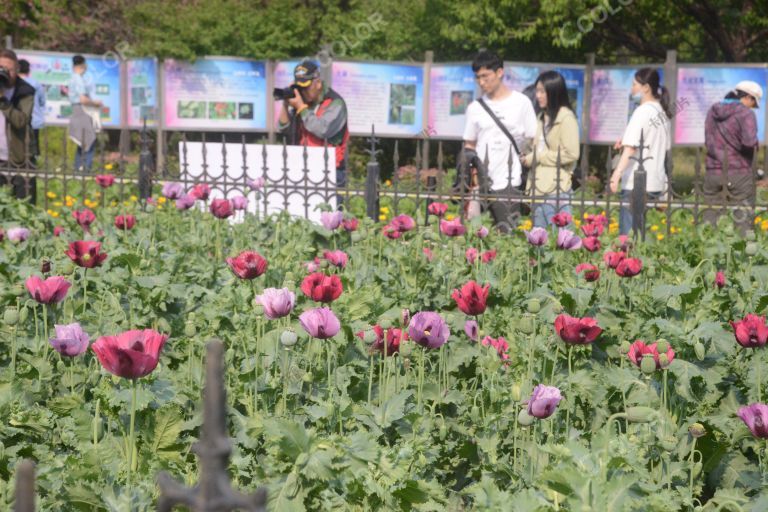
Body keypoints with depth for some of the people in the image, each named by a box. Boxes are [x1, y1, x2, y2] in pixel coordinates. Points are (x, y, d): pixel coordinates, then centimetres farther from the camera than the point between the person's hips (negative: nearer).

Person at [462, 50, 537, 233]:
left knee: (507, 232, -9)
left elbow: (533, 141, 5)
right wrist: (468, 154, -2)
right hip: (480, 182, 3)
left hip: (508, 183, -3)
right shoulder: (475, 108, 13)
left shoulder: (521, 103, 4)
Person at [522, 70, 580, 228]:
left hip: (556, 188, -8)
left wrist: (537, 158, -10)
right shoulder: (542, 117, 16)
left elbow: (571, 154, -14)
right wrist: (528, 156, 4)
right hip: (539, 187, 8)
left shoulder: (566, 117, -8)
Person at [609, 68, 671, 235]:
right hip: (657, 183, 8)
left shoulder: (642, 112, -11)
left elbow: (630, 147, -22)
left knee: (629, 233, -7)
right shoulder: (662, 112, 11)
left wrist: (617, 173, -30)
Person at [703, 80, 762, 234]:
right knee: (743, 220, 4)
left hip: (713, 173, 5)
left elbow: (708, 141, 6)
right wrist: (755, 147, -3)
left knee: (709, 221, 10)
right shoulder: (745, 113, -10)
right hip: (738, 173, -5)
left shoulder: (713, 111, 9)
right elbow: (749, 141, -22)